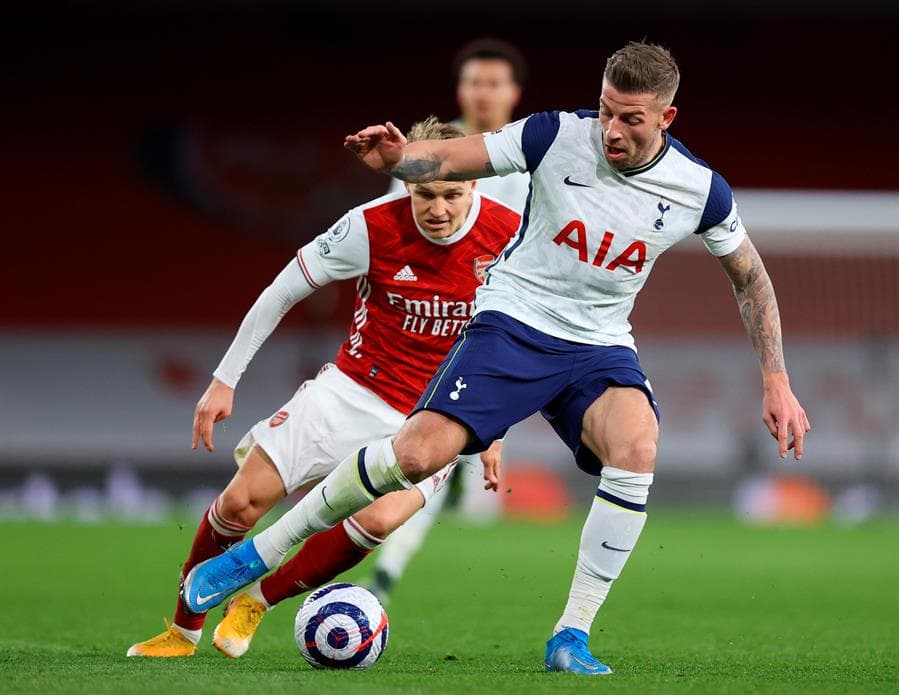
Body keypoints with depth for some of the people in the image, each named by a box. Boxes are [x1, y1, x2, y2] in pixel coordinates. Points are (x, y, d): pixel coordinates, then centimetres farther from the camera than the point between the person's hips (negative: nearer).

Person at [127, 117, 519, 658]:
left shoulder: (509, 237, -13)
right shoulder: (373, 227, -15)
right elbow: (283, 292, -2)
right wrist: (225, 381, 0)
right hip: (351, 391, 1)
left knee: (379, 521, -28)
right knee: (242, 501, -8)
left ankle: (257, 600, -3)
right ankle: (183, 631, 17)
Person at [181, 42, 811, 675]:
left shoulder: (700, 190, -7)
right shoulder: (558, 136, -13)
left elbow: (751, 276, 8)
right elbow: (445, 159, -9)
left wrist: (776, 383, 4)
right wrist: (397, 158, -32)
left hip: (600, 346, 2)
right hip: (515, 321, -2)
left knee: (637, 448, -31)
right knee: (419, 452, -21)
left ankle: (571, 638, -20)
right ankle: (256, 556, -3)